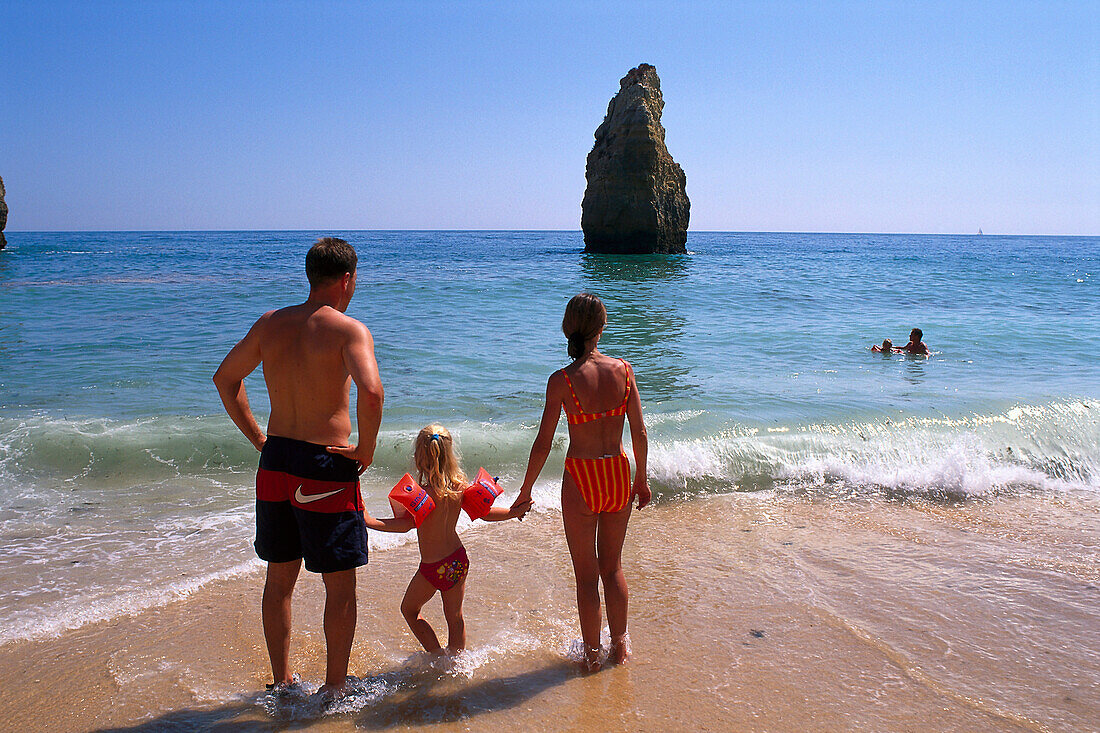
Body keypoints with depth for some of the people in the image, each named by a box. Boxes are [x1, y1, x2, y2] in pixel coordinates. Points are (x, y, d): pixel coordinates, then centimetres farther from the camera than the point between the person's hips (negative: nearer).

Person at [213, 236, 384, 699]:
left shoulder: (269, 324, 7)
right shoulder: (349, 329, -13)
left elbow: (225, 379, 16)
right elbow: (371, 391, -30)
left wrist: (257, 438, 17)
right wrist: (366, 449, -15)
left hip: (275, 462, 6)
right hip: (327, 469, -6)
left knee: (279, 578, 19)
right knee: (340, 584, 10)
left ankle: (281, 682, 33)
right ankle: (335, 688, 22)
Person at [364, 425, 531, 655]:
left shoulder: (423, 494, -24)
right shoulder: (460, 486, -6)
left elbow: (405, 524, -30)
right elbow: (486, 513, 1)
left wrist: (369, 520, -31)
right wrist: (515, 512, 10)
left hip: (433, 567, -6)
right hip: (459, 560, 6)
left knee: (409, 609, 19)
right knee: (454, 616, 21)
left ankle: (438, 655, 16)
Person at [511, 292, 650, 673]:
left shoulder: (562, 380, -14)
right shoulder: (623, 370, -6)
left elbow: (543, 443, -11)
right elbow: (640, 433, -1)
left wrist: (525, 491, 1)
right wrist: (641, 480, 12)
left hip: (581, 478, -3)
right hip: (618, 475, 3)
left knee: (586, 574, 13)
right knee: (613, 567, 22)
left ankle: (592, 654, 27)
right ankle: (620, 646, 35)